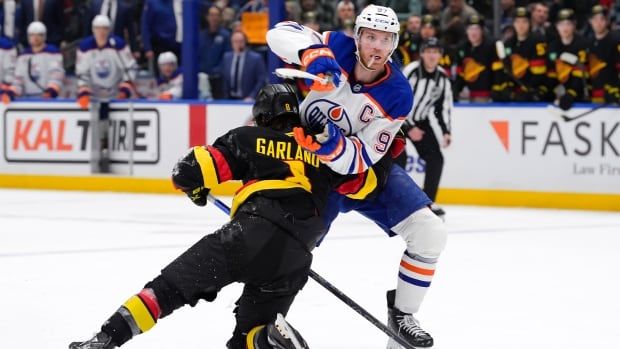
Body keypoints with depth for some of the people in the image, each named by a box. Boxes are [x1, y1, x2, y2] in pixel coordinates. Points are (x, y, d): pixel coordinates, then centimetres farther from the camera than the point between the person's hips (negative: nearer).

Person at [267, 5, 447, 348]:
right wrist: (312, 53, -47)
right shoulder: (336, 48, -20)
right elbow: (280, 33, -28)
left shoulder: (397, 95, -21)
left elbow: (361, 159, -24)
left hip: (368, 170, 1)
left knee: (429, 233, -12)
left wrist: (330, 140, -45)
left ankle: (401, 313, 7)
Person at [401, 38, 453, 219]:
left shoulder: (442, 77, -3)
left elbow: (444, 105, 5)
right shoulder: (410, 72, -23)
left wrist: (446, 131, -5)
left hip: (420, 120, 6)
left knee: (435, 158, -2)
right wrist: (409, 128, -25)